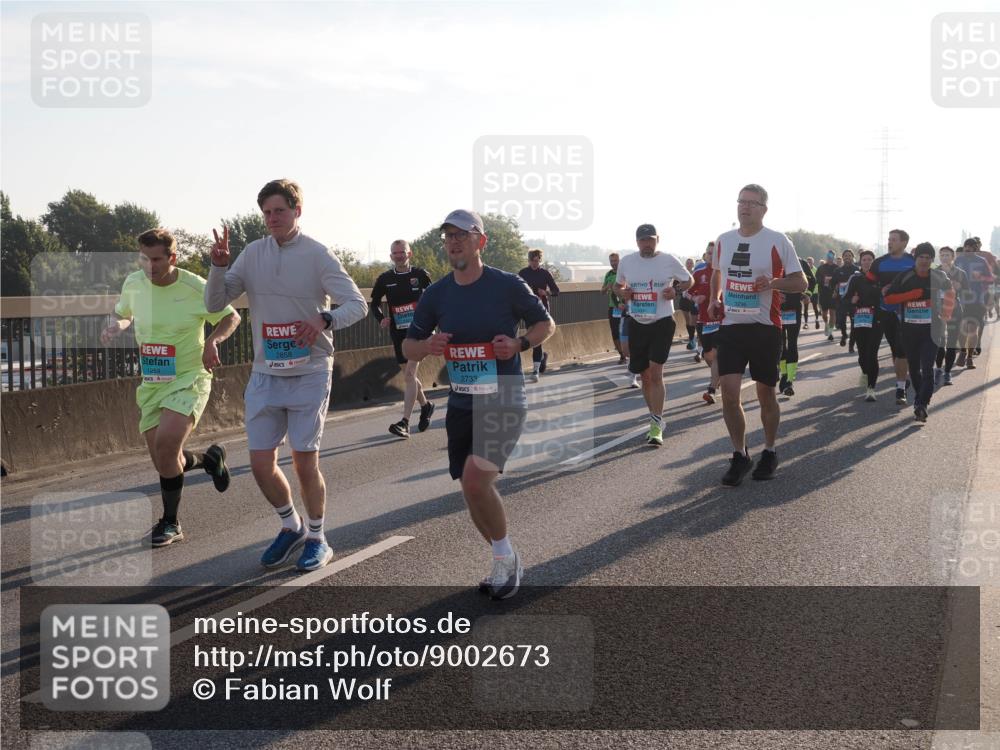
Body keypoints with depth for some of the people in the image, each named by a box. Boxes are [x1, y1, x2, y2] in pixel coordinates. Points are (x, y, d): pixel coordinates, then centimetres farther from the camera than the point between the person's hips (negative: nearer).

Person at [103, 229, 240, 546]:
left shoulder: (196, 288, -12)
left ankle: (170, 524, -5)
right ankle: (209, 458, 35)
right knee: (165, 463, 2)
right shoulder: (133, 284, 0)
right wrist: (118, 325, -4)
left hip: (189, 380, -5)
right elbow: (123, 314, 20)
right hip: (151, 385, 5)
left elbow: (231, 317, 2)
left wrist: (212, 341, -18)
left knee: (166, 443, -26)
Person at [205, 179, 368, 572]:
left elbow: (357, 304, -13)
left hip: (309, 374, -4)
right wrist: (218, 266, -14)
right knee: (261, 464, 4)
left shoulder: (318, 255, -8)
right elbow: (215, 303, 5)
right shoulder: (252, 253, 4)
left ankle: (317, 539, 20)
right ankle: (291, 527, 29)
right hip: (265, 375, 4)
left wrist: (325, 320, -33)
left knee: (305, 462, 0)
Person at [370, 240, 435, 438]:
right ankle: (426, 406, 39)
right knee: (409, 375, 13)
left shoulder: (420, 275, -2)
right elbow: (374, 303, 16)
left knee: (409, 374, -15)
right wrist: (381, 318, -1)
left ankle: (405, 422, -18)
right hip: (398, 333, 4)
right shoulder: (385, 279, 4)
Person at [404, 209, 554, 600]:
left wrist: (520, 343, -16)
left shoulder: (507, 285, -8)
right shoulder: (436, 293, 3)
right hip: (461, 405, 5)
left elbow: (546, 323, 4)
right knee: (475, 495, 9)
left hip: (504, 403, -5)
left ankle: (505, 557, 2)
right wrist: (426, 345, -15)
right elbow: (408, 348, 9)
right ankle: (506, 565, 30)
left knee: (475, 480, -21)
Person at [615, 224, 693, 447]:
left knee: (656, 373, -14)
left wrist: (676, 290, -12)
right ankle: (656, 420, 27)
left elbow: (688, 280, 8)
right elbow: (618, 284, 18)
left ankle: (656, 426, -12)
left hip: (662, 322, -4)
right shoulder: (626, 262, 2)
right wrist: (622, 292, -5)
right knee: (645, 376, 10)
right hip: (637, 324, 4)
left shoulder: (669, 261, -5)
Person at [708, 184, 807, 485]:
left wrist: (773, 283, -21)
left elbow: (800, 282, -3)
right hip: (730, 326, 3)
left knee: (766, 393, 8)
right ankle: (740, 455, 9)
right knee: (729, 393, -6)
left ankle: (770, 452, 26)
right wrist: (714, 299, 11)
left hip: (765, 328, -3)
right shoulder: (723, 240, 8)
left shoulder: (778, 242, -5)